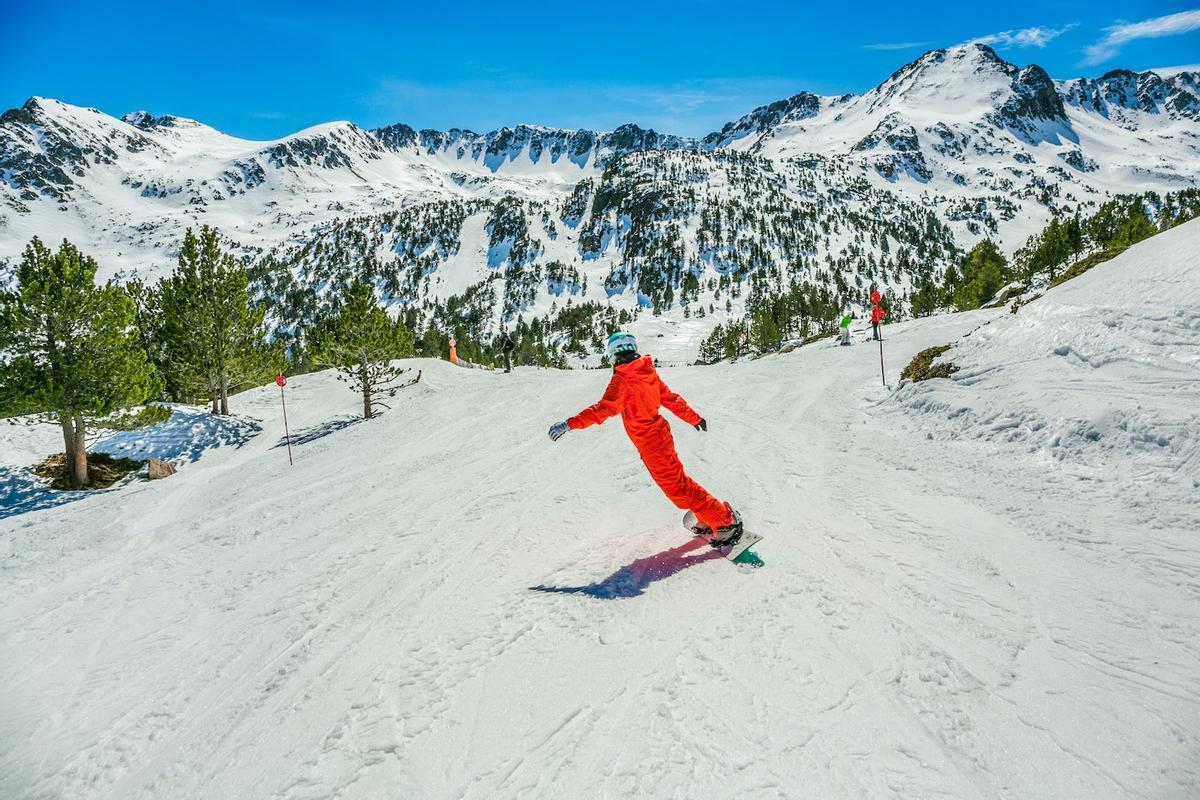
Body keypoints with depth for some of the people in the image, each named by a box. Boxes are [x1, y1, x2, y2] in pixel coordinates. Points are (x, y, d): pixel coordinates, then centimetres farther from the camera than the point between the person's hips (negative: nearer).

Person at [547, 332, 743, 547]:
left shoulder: (622, 379, -18)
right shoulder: (647, 372, 6)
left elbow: (604, 408, -30)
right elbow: (670, 398, 14)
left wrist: (569, 424, -33)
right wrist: (693, 417, 27)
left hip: (649, 442, -8)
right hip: (658, 432, 8)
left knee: (676, 485, -1)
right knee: (675, 478, 21)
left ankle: (726, 522, 4)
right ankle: (709, 518, 29)